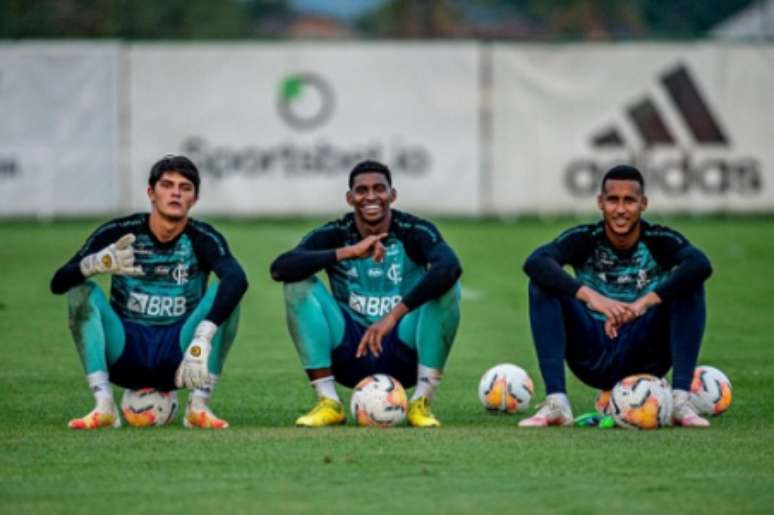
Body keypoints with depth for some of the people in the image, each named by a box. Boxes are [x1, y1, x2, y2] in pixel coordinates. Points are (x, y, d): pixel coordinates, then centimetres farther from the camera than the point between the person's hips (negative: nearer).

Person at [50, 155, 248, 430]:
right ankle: (103, 406, -29)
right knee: (82, 290, -21)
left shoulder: (202, 239, -10)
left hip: (178, 353, -1)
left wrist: (202, 340, -46)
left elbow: (237, 278, -31)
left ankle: (198, 406, -23)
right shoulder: (118, 233, -7)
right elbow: (58, 283, -15)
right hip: (125, 353, 1)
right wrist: (98, 263, -39)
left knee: (225, 293, -21)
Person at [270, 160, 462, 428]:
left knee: (447, 286, -25)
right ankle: (328, 403, -18)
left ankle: (421, 404, -19)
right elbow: (279, 269, -22)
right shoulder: (334, 235, -5)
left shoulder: (415, 232, -9)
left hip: (405, 353, -1)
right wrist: (347, 252, -31)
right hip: (351, 359, 1)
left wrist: (394, 315, -40)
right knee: (299, 284, -18)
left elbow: (450, 267, -31)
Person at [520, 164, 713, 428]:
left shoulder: (660, 241, -7)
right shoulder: (585, 239, -6)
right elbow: (535, 262, -26)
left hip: (644, 358, 0)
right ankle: (556, 402, -29)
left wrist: (645, 302, -41)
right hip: (593, 358, 0)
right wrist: (590, 295, -41)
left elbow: (701, 264, -29)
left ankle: (680, 399, -27)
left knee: (689, 282, -21)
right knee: (543, 283, -20)